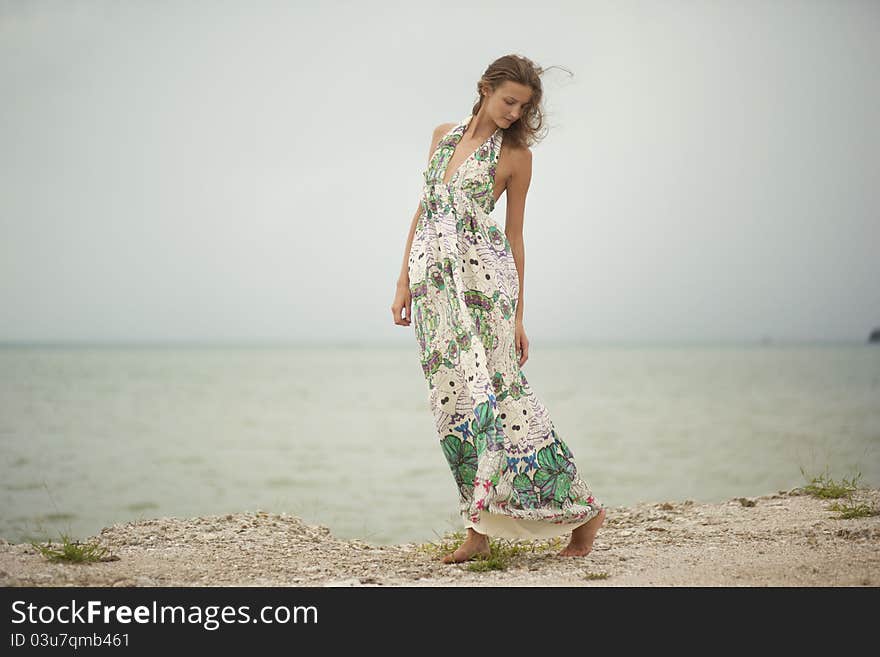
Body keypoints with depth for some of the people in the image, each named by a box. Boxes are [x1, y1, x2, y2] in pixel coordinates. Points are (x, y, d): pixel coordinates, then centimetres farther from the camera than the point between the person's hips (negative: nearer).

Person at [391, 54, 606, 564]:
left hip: (483, 280, -4)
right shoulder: (444, 135, 14)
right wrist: (404, 281, 10)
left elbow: (515, 235, 4)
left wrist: (518, 314, 2)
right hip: (433, 280, 5)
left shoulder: (516, 155, 2)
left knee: (494, 390, -10)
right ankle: (480, 528, 7)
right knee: (455, 400, 2)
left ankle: (583, 509, 1)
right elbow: (424, 209, 16)